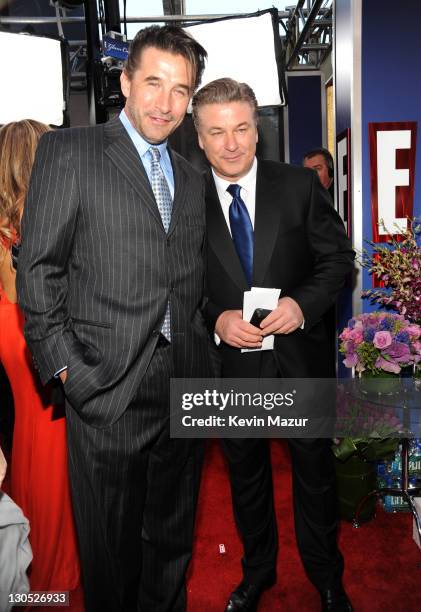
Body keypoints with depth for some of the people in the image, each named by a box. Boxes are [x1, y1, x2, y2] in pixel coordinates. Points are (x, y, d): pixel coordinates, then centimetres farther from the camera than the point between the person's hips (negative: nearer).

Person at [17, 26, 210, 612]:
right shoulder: (68, 151, -3)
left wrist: (209, 338, 6)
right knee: (111, 546, 12)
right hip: (108, 387, -5)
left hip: (185, 387, 5)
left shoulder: (192, 179, 14)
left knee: (172, 537, 21)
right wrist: (64, 366, -12)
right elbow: (38, 269, -7)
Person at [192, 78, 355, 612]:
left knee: (314, 466, 17)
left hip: (299, 354, 0)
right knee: (245, 470, 20)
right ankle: (257, 569, 46)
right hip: (231, 360, 1)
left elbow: (338, 256, -3)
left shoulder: (300, 186, -6)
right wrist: (215, 319, -19)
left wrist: (303, 303, -20)